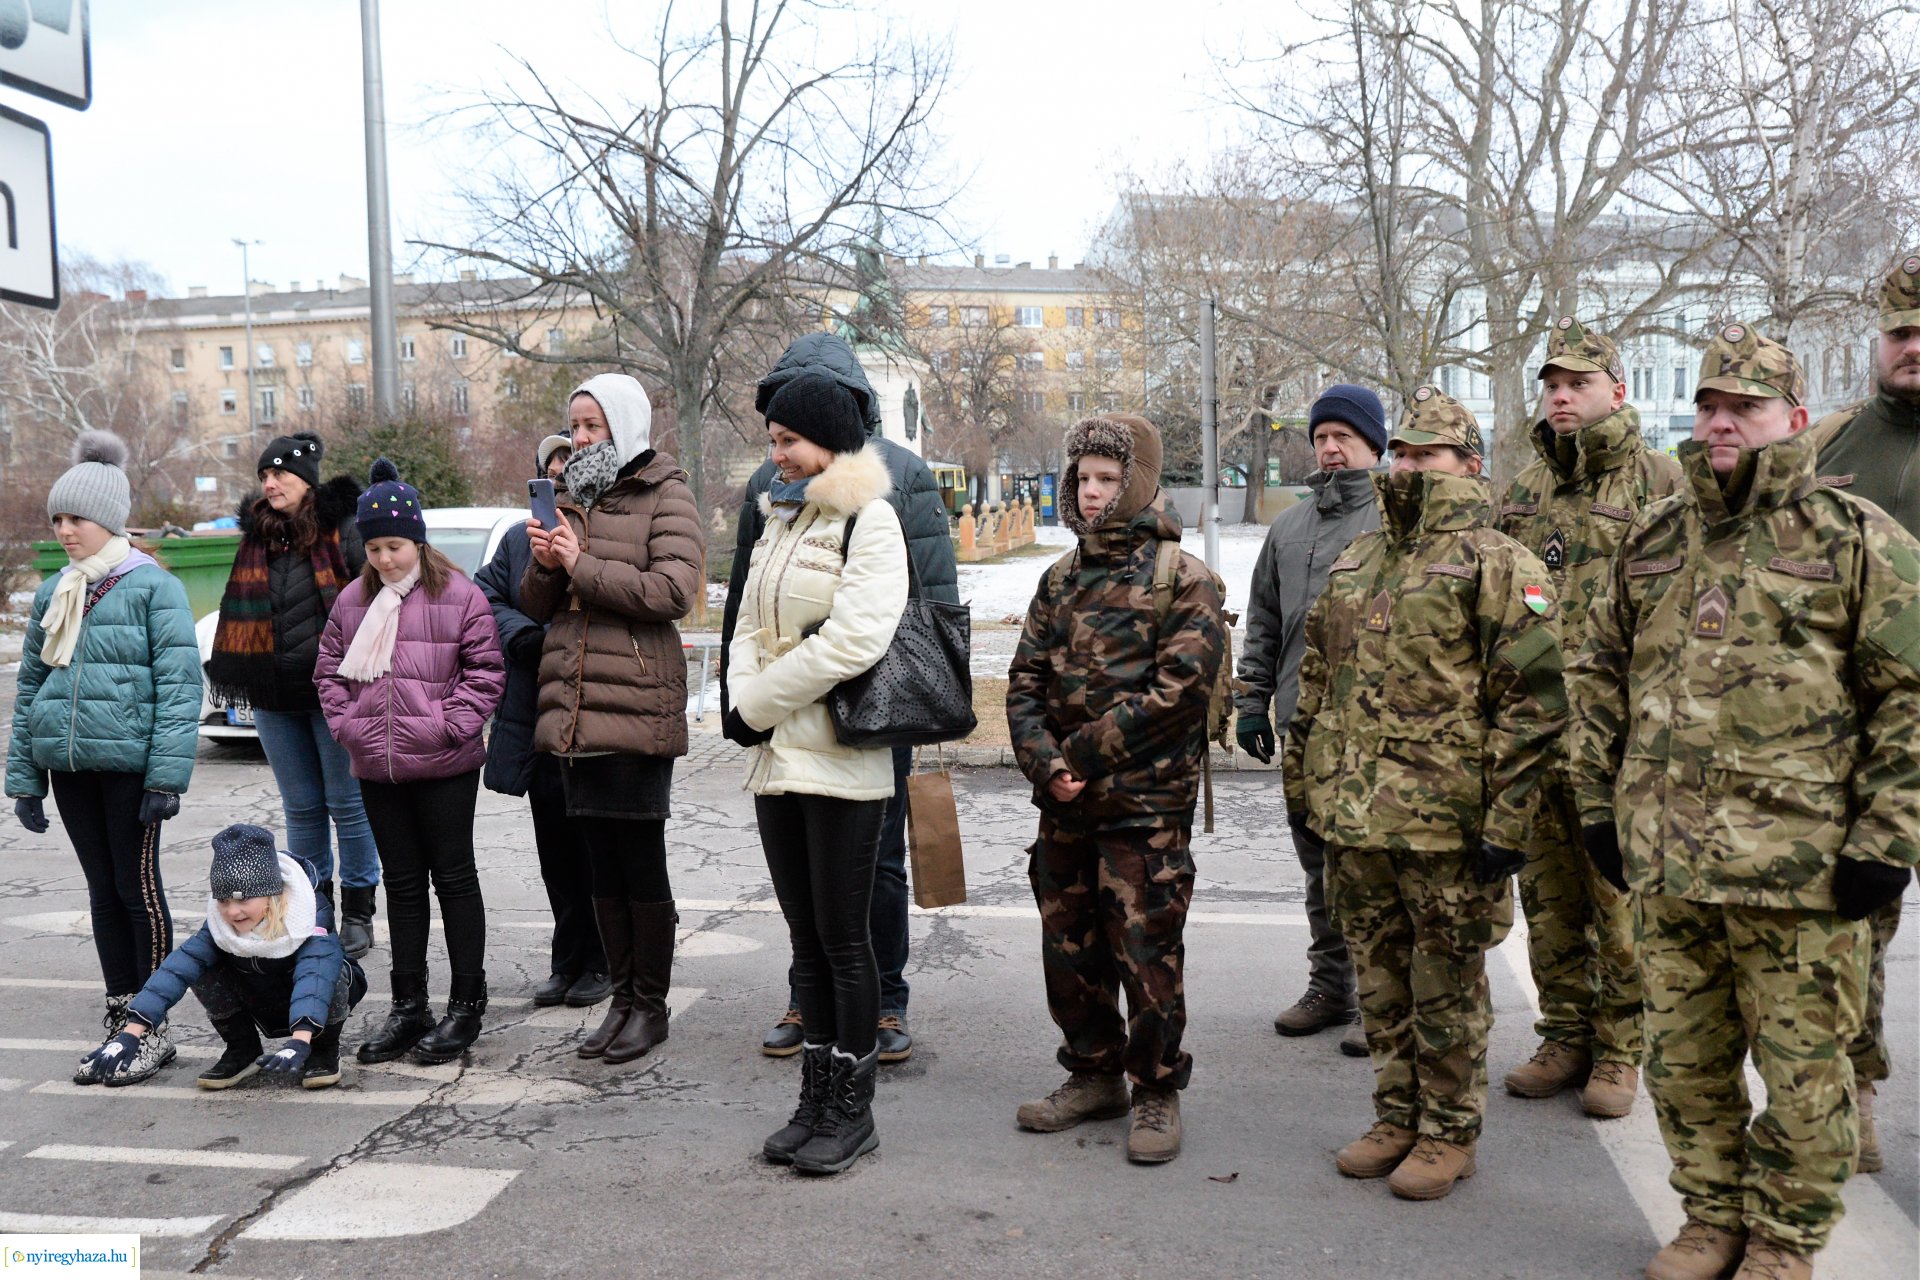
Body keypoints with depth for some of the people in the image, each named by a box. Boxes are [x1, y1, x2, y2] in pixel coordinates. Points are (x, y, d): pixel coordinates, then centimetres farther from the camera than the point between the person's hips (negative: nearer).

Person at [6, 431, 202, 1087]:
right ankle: (119, 1023, 21)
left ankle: (154, 1029, 11)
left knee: (138, 889, 1)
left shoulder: (153, 586, -6)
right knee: (102, 890, 12)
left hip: (128, 761, -6)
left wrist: (167, 774, -17)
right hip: (68, 762, 6)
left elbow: (180, 682, -11)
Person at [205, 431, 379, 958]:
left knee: (348, 804, 2)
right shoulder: (254, 537, 10)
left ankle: (358, 914, 13)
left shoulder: (343, 531, -7)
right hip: (274, 700, 5)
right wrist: (236, 677, 14)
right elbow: (239, 615, 18)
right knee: (301, 808, 13)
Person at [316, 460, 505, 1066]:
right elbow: (328, 669, 16)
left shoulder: (458, 595, -5)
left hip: (444, 767, -5)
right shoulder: (352, 601, 9)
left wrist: (452, 724, -13)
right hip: (377, 768, 5)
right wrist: (346, 723, 4)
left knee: (454, 878, 4)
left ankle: (467, 1004, 13)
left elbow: (485, 669, -6)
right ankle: (408, 1005, 22)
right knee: (401, 881, 12)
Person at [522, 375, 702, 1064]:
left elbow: (674, 590, -17)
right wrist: (545, 565, -4)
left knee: (641, 861, 0)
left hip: (636, 704, -6)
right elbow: (536, 606, 17)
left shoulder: (665, 496, -2)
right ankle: (622, 998, 21)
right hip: (573, 706, 7)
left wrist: (584, 566, -14)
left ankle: (651, 1004, 12)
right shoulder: (572, 497, 17)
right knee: (601, 864, 11)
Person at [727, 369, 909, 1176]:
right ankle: (817, 1100, 23)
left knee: (843, 936, 0)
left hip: (840, 761, -8)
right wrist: (741, 699, -4)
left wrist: (757, 705, -13)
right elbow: (750, 626, 16)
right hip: (777, 757, 8)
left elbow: (854, 638, -20)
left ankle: (852, 1109, 12)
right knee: (806, 936, 13)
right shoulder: (780, 518, 17)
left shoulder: (867, 519, -8)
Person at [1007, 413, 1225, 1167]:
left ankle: (1156, 1092, 19)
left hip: (1146, 803, -6)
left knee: (1148, 951, 1)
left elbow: (1179, 688, -15)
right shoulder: (1061, 581, 12)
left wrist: (1082, 752, -16)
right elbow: (1025, 681, 8)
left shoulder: (1183, 580, -5)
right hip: (1064, 804, 6)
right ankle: (1094, 1074, 32)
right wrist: (1045, 764, -9)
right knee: (1068, 946, 14)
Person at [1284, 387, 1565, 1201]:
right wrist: (1302, 785, 16)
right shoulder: (1355, 563, 15)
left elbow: (1533, 702, -12)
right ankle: (1396, 1118, 31)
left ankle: (1450, 1133, 22)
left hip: (1445, 824, -6)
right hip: (1353, 817, 6)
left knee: (1446, 988, 7)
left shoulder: (1498, 565, -6)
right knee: (1380, 979, 16)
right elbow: (1316, 682, 20)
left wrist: (1505, 822, -16)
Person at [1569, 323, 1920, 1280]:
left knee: (1802, 1067, 8)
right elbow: (1600, 675, 16)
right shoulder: (1650, 540, 12)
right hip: (1664, 861, 5)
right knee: (1685, 1059, 15)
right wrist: (1600, 803, 11)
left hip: (1800, 869, -4)